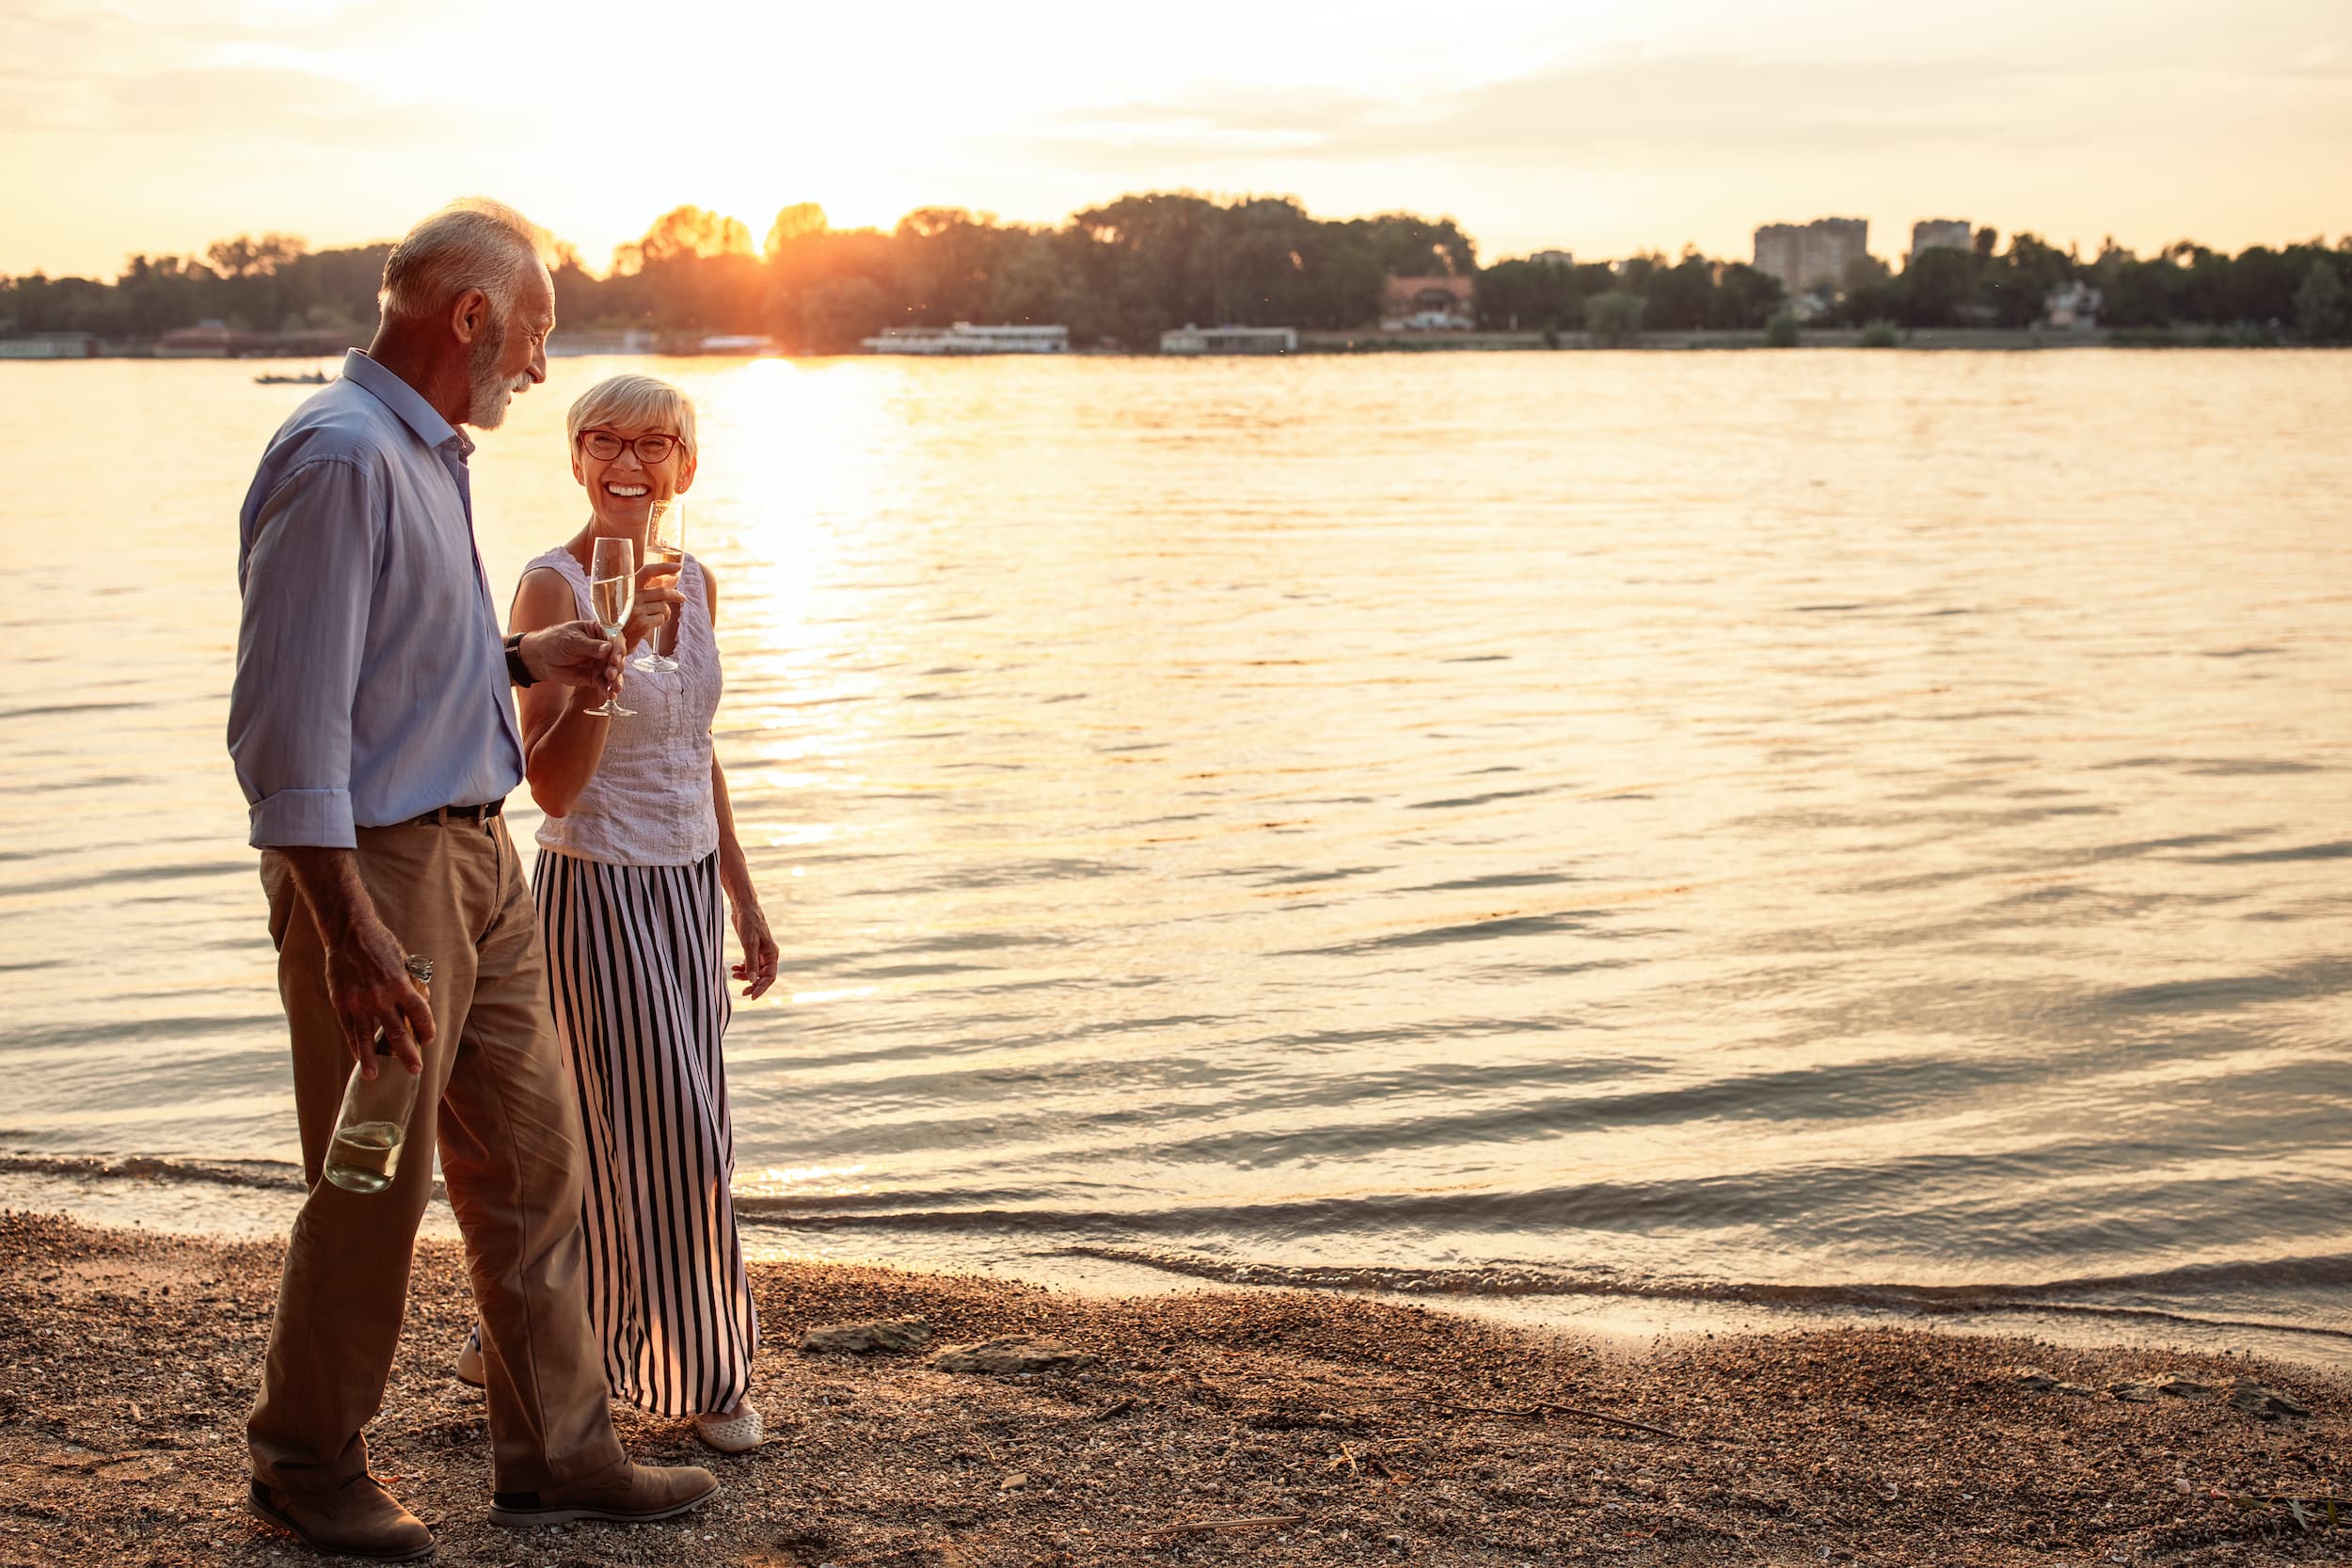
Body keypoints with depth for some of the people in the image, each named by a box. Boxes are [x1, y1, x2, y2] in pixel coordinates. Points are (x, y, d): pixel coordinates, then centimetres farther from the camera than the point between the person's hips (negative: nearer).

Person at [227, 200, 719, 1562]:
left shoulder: (428, 452, 14)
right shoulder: (340, 459, -18)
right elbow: (290, 717, -23)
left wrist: (520, 661, 14)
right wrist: (351, 933, -26)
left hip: (479, 852, 10)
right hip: (379, 863, -10)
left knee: (533, 1157, 13)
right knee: (374, 1186, 3)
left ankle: (558, 1451, 23)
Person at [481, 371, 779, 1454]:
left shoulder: (694, 585, 8)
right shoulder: (553, 587, -13)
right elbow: (552, 786, -20)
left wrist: (744, 899, 17)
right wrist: (609, 653, -31)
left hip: (685, 888, 7)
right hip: (597, 888, -7)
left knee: (622, 1137, 11)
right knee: (660, 1139, -1)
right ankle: (694, 1373, 16)